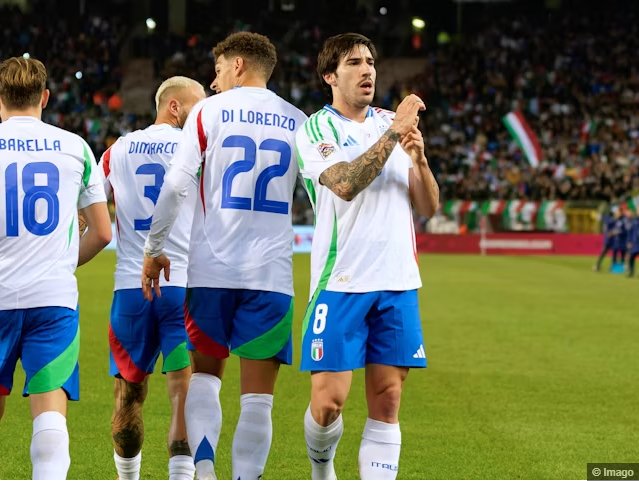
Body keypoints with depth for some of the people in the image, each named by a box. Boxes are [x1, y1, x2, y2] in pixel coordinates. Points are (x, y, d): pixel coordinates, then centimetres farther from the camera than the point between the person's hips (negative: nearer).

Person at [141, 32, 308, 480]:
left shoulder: (209, 111, 2)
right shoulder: (298, 121, 10)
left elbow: (176, 185, -2)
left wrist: (154, 249, 6)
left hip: (212, 267, -1)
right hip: (272, 272, 1)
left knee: (205, 373, 13)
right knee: (257, 396, 1)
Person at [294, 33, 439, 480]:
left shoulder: (393, 123, 13)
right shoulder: (314, 130, 0)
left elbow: (428, 207, 11)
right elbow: (346, 185, -19)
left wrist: (419, 160, -7)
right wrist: (394, 132, -20)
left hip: (397, 281, 4)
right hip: (341, 283, -4)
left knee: (387, 400, 0)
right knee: (329, 400, -6)